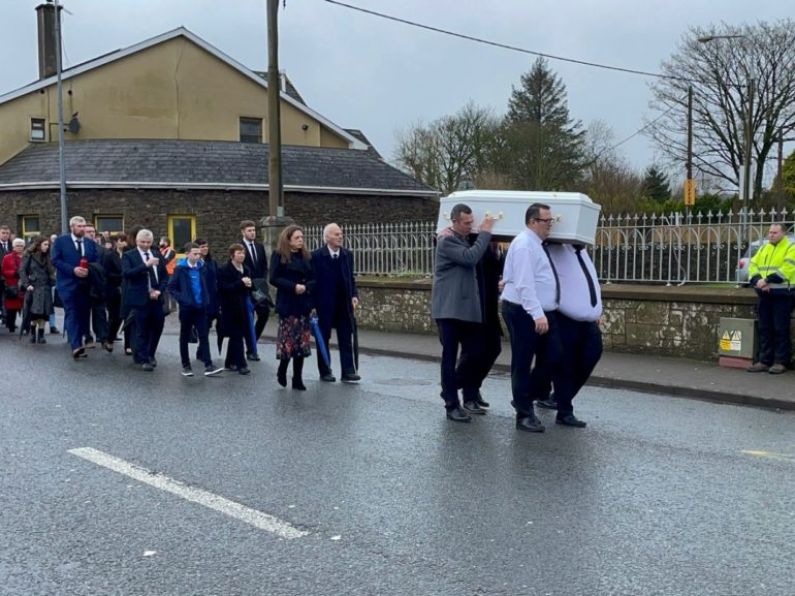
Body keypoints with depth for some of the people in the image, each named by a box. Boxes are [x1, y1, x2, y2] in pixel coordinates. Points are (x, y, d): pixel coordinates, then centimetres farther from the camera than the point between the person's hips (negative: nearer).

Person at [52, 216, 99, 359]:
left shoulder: (91, 243, 13)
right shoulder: (61, 241, 1)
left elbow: (96, 263, 11)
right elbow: (55, 260, -6)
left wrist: (88, 270, -11)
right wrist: (73, 269, -17)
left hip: (85, 284, 4)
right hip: (68, 283, -4)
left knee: (84, 314, 6)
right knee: (72, 314, -12)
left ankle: (79, 343, 16)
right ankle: (76, 346, -21)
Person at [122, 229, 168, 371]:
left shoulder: (157, 255, 12)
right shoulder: (129, 255, -2)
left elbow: (165, 276, 12)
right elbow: (126, 273, -19)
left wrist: (159, 290, -5)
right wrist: (146, 265, -26)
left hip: (156, 298, 5)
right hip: (140, 299, -5)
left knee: (157, 328, 10)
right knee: (142, 330, 0)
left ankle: (149, 354, 30)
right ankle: (143, 359, 10)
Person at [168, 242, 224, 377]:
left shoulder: (202, 267, 3)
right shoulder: (180, 268, -7)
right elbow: (171, 287, -3)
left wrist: (206, 299, 8)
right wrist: (181, 299, -10)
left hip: (201, 307, 3)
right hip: (186, 308, -3)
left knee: (204, 336, -2)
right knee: (185, 337, 8)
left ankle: (208, 366, -5)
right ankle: (186, 366, 17)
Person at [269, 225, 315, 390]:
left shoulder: (306, 256, 12)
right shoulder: (279, 255, -3)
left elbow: (314, 279, 11)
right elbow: (274, 279, -10)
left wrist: (306, 287, -10)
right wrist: (293, 286, -18)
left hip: (304, 303, 5)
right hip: (287, 303, -5)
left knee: (301, 341, 4)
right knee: (288, 338, -7)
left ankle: (297, 378, 11)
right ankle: (282, 370, 17)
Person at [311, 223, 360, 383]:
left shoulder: (347, 254, 7)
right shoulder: (317, 256, -7)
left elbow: (351, 278, 12)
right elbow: (313, 280, -6)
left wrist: (354, 295, -2)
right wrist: (312, 303, -9)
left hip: (344, 303, 4)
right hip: (324, 304, -4)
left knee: (346, 338, 1)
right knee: (323, 338, 7)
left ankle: (348, 371, 3)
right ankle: (325, 372, 16)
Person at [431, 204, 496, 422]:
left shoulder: (465, 240, 18)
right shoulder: (447, 241, -11)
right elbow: (471, 258, -23)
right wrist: (485, 233, -16)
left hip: (468, 308, 8)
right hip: (449, 309, -8)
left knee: (473, 354, 8)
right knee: (450, 357, -4)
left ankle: (469, 397, 22)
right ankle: (452, 406, 0)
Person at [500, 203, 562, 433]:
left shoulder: (538, 244, 15)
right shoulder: (524, 245, -16)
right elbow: (524, 284, -24)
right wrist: (537, 315, -29)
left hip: (545, 313, 9)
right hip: (524, 313, -9)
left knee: (555, 359, 7)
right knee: (522, 365, 0)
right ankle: (524, 415, 8)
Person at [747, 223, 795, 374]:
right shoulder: (764, 249, 18)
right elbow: (753, 266, 9)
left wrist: (767, 280, -21)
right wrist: (758, 280, -11)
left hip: (781, 294, -6)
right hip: (763, 295, 6)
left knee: (781, 329, -3)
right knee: (764, 329, 8)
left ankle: (781, 362, 2)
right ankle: (764, 361, 13)